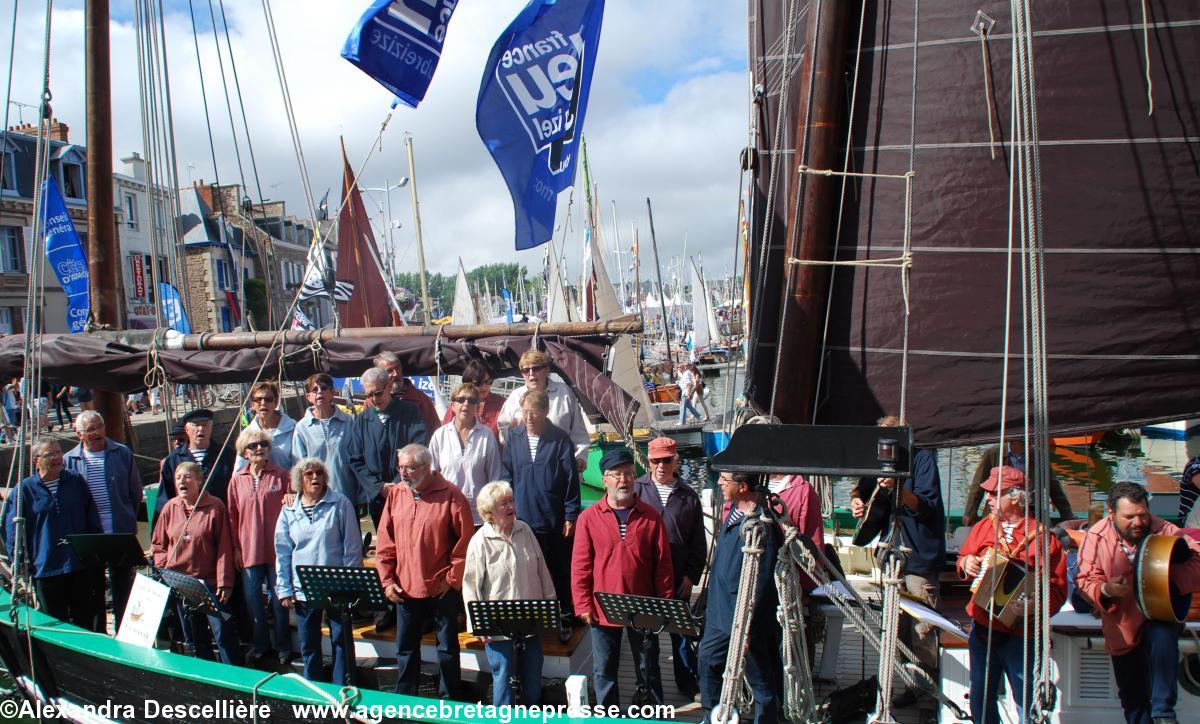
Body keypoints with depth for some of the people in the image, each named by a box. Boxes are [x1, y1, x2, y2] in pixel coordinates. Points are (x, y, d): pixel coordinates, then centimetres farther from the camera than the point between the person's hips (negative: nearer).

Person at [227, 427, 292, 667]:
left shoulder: (280, 476, -2)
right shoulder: (237, 480, 5)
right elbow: (232, 515, 8)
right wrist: (236, 548, 4)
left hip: (276, 548, -2)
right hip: (249, 550, 2)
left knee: (279, 598, 6)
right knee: (252, 598, 7)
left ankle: (283, 646, 19)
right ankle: (260, 645, 22)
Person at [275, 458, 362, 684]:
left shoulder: (340, 504, -4)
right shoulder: (289, 511, 6)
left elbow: (352, 545, -3)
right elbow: (282, 553, 9)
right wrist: (284, 590, 5)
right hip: (303, 589, 3)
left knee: (341, 642, 2)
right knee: (308, 646, 12)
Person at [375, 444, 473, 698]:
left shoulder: (450, 496, -12)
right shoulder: (395, 494, 1)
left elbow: (465, 541, -10)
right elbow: (385, 542, 5)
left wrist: (453, 579, -11)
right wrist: (387, 580, 0)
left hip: (442, 589, -4)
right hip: (406, 588, 4)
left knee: (447, 646, 10)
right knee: (405, 648, 14)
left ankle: (448, 703, 22)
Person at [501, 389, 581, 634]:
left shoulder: (560, 439, -7)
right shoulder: (514, 437, 1)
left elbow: (571, 480, -5)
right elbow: (506, 476, 7)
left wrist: (571, 515, -6)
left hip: (555, 521, -2)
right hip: (523, 519, 2)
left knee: (560, 572, 10)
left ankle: (564, 621, 23)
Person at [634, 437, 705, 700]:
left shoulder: (688, 496, 4)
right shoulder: (636, 489, -2)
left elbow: (698, 542, 7)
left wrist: (691, 575, 0)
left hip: (679, 579, 1)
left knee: (681, 632, 10)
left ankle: (689, 683, 24)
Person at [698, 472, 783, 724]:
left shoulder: (761, 523, -24)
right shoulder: (732, 510, 4)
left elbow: (761, 581, -24)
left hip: (748, 618, -10)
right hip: (720, 612, 10)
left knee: (761, 682, 5)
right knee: (708, 661, 21)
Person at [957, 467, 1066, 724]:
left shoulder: (1040, 535, -11)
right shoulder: (984, 527, 7)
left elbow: (1057, 587, -12)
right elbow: (963, 556, 20)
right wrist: (966, 562, -2)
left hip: (1019, 634, -5)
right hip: (982, 628, 5)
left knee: (1027, 703, 1)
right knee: (980, 699, 14)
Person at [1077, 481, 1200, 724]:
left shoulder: (1162, 531, -15)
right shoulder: (1096, 538, -12)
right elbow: (1085, 579, -9)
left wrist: (1168, 577, -33)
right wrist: (1105, 591, -30)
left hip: (1160, 615, -2)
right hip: (1123, 626, 2)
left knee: (1162, 638, -36)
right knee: (1132, 698, 10)